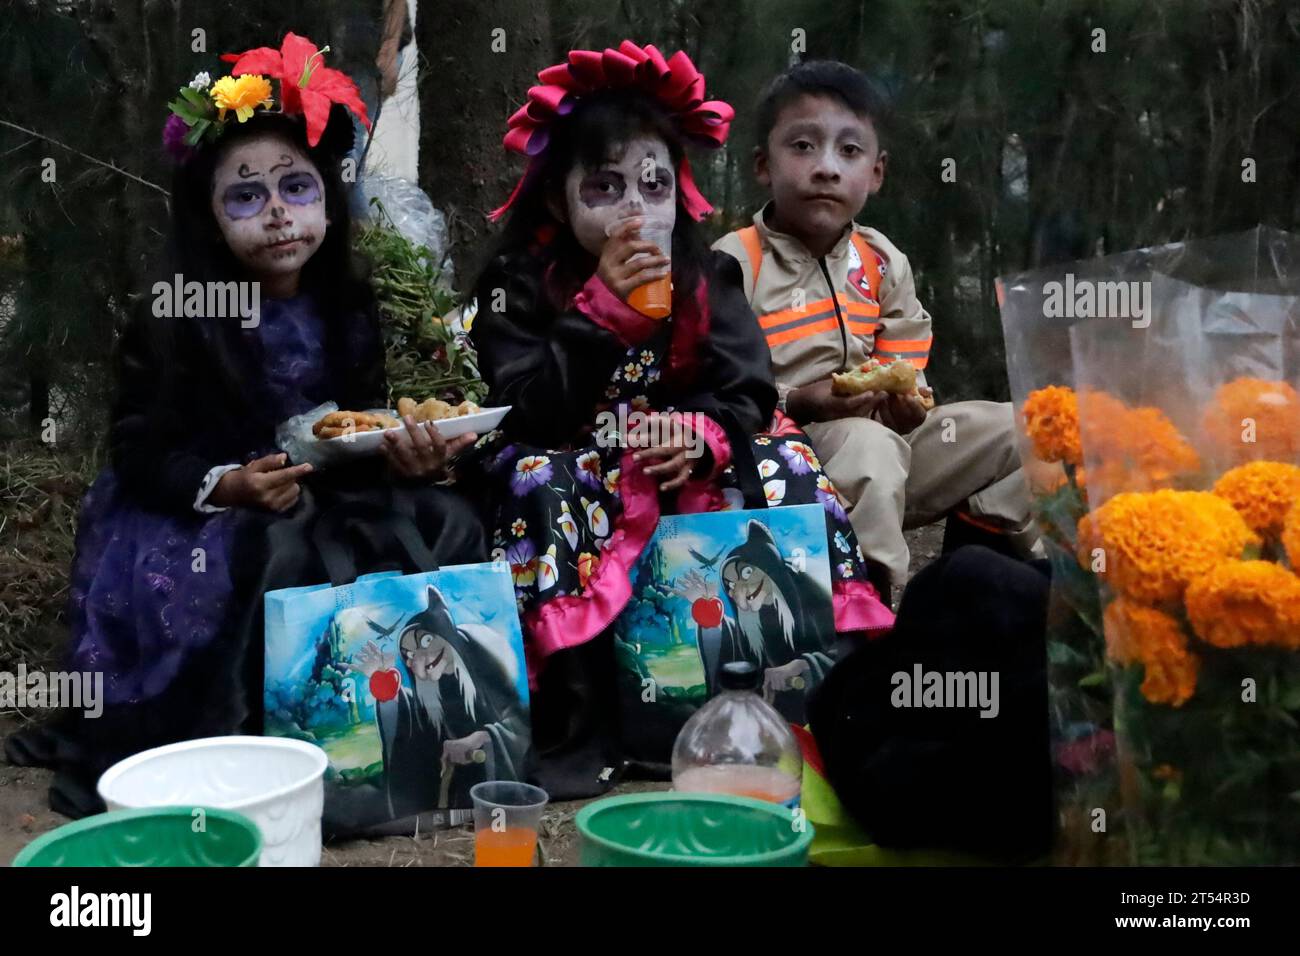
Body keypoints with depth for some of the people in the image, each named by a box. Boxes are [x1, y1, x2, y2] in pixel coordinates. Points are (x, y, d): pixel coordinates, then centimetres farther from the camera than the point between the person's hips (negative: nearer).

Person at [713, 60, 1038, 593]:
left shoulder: (884, 264, 9)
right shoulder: (734, 264, -9)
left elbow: (905, 378, 12)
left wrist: (908, 405, -12)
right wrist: (801, 403, -25)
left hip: (880, 432, 7)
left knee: (1015, 433, -1)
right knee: (870, 448, -37)